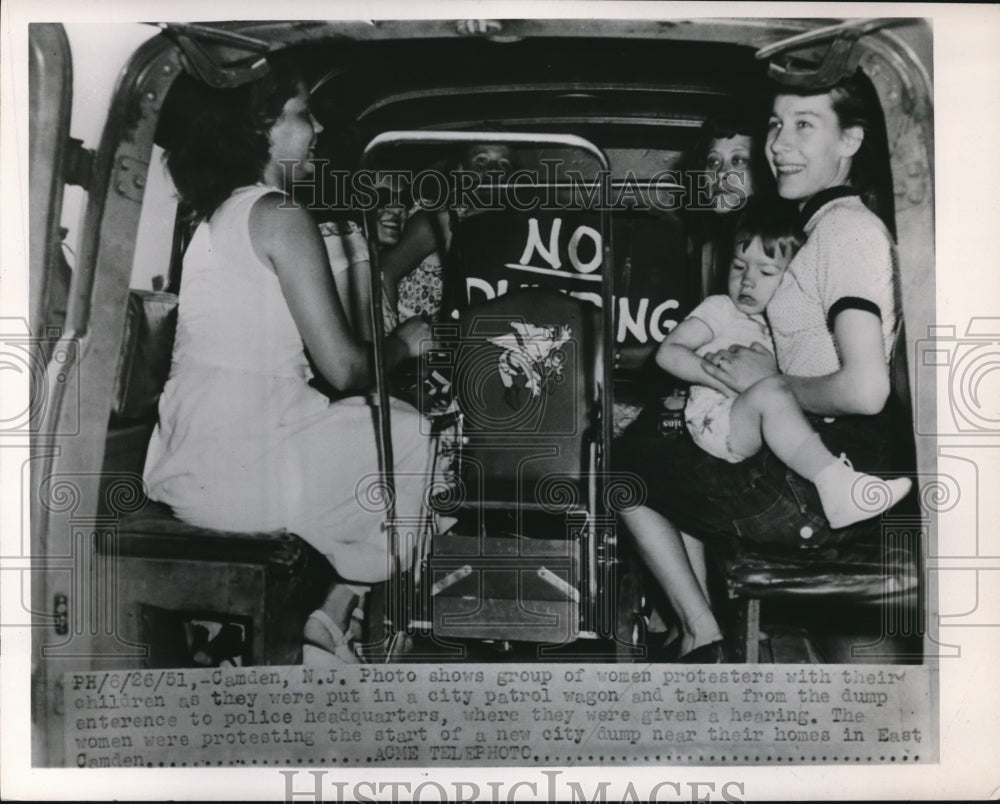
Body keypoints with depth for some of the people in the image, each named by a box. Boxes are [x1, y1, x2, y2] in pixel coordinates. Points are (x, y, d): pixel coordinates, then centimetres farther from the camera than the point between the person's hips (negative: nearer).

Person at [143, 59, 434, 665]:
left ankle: (331, 618, 21)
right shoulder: (280, 214, -10)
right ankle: (334, 620, 14)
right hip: (242, 469, -9)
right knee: (410, 437, 10)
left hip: (179, 467, 9)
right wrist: (403, 343, 8)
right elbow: (343, 367, -15)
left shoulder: (217, 216, 18)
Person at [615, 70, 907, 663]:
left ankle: (702, 637, 11)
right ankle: (701, 634, 21)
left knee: (618, 469, 7)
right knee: (644, 440, 25)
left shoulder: (844, 228, -16)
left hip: (810, 495, -10)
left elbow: (865, 389, -27)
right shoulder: (833, 221, 14)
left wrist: (770, 381, -11)